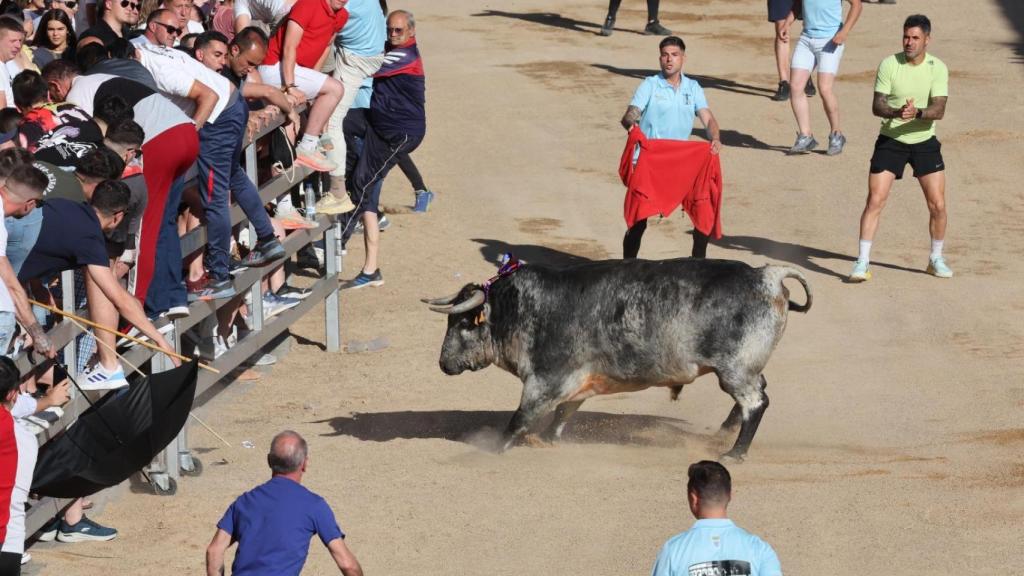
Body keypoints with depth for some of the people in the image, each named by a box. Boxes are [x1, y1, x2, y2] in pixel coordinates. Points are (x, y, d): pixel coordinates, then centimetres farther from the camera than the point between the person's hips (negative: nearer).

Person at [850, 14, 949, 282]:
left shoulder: (938, 68, -7)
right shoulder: (889, 65, -10)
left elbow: (939, 109, -16)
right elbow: (876, 106, -13)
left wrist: (917, 113, -36)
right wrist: (897, 112, -34)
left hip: (925, 142, 1)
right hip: (890, 140, -1)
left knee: (938, 205, 1)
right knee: (875, 200, -10)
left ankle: (936, 259, 22)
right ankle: (862, 262, -4)